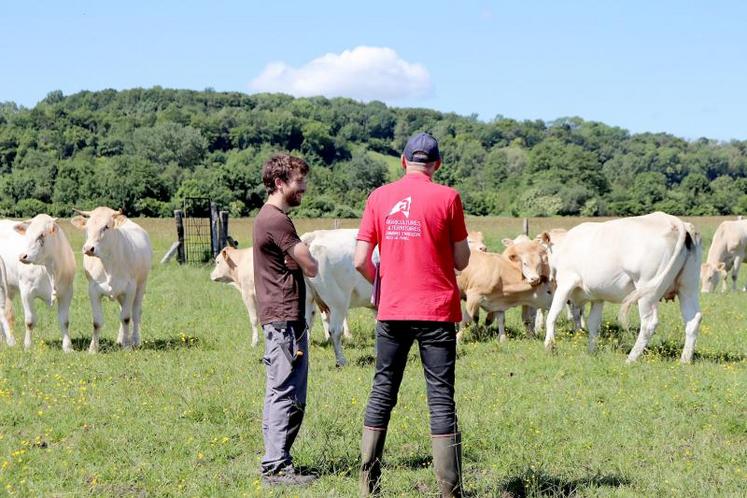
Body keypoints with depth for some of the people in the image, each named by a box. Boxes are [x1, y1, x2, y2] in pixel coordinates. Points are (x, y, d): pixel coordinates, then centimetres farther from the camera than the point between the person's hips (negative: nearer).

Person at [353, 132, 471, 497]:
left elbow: (361, 261, 0)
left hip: (391, 312, 3)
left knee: (382, 395, 13)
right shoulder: (447, 198, -5)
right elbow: (461, 261, -2)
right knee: (441, 401, 1)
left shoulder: (379, 198, 2)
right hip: (437, 312, -2)